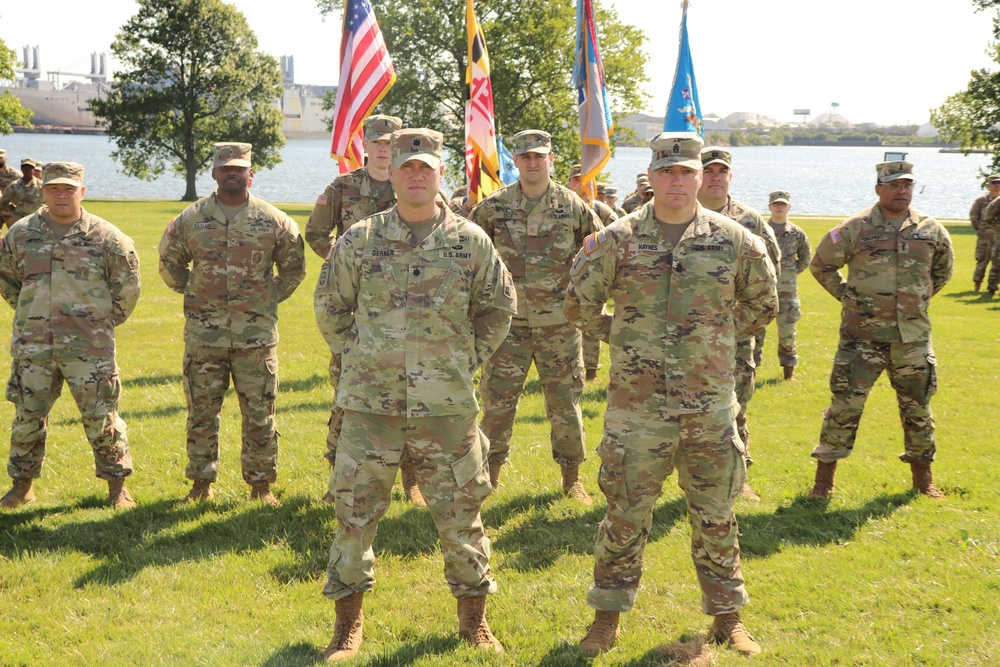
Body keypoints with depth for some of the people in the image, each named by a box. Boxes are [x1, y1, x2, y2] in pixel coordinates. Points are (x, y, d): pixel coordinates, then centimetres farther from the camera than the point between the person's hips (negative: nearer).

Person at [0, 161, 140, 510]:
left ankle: (117, 485, 15)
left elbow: (127, 286, 7)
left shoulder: (105, 237, -3)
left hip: (88, 348, -2)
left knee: (101, 418, 1)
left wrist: (107, 321, 7)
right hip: (32, 347, 3)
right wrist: (29, 314, 15)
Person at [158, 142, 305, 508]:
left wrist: (271, 297, 8)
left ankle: (261, 484, 16)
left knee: (259, 415, 4)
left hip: (256, 334, -1)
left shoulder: (274, 220, 2)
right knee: (201, 413, 7)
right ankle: (201, 483, 19)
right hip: (204, 334, 1)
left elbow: (295, 267, 15)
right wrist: (193, 294, 12)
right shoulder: (190, 219, 3)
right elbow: (169, 264, 17)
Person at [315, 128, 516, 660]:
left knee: (460, 514, 8)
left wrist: (467, 359, 9)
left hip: (446, 406, 0)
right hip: (371, 403, 0)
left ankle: (473, 616, 25)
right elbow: (329, 307, 13)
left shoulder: (471, 241, 1)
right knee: (355, 512, 5)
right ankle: (348, 621, 20)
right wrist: (357, 357, 8)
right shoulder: (359, 240, 0)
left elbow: (499, 307, 14)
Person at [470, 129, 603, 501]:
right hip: (509, 322, 0)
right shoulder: (493, 207, 0)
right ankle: (491, 474, 15)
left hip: (559, 324, 0)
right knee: (497, 401, 1)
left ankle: (572, 478, 20)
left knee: (564, 402, 7)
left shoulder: (573, 206, 1)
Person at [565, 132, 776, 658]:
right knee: (625, 515, 6)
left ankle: (727, 615, 26)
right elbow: (579, 305, 8)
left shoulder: (734, 241, 1)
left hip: (710, 409, 1)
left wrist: (719, 338, 13)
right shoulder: (617, 239, -2)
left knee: (716, 517, 11)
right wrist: (621, 337, 8)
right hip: (636, 404, -1)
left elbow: (762, 305, 16)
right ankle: (608, 615, 21)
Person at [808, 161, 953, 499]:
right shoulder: (855, 228, -6)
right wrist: (846, 295, 3)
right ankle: (824, 479, 5)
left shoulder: (931, 230, 5)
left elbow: (944, 268, 23)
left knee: (918, 407, 12)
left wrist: (920, 299, 15)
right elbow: (821, 265, 6)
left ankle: (923, 479, 27)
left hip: (913, 336, 3)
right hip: (863, 335, -3)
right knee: (845, 405, -5)